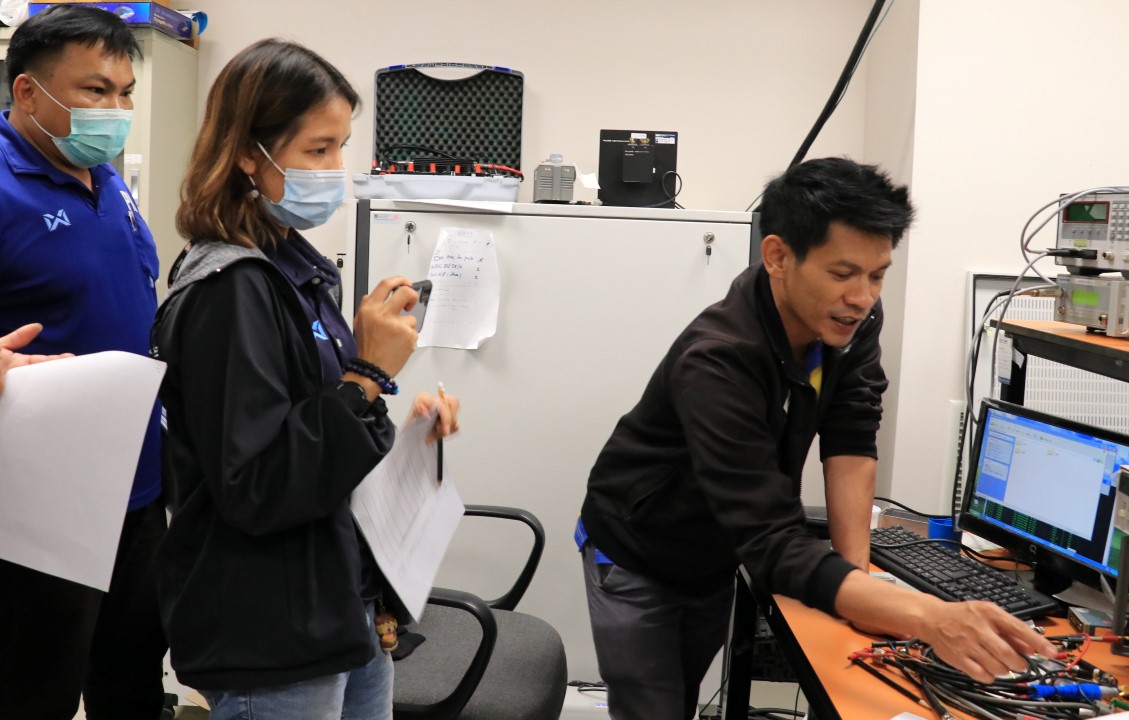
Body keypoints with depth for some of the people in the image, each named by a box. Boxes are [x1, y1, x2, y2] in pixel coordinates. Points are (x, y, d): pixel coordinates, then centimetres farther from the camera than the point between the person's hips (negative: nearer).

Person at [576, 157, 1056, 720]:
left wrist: (857, 572, -26)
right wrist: (930, 618, -55)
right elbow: (773, 545, -43)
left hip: (719, 559, 6)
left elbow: (851, 440, -13)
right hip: (637, 561, -6)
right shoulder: (717, 362, -38)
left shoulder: (850, 320, -17)